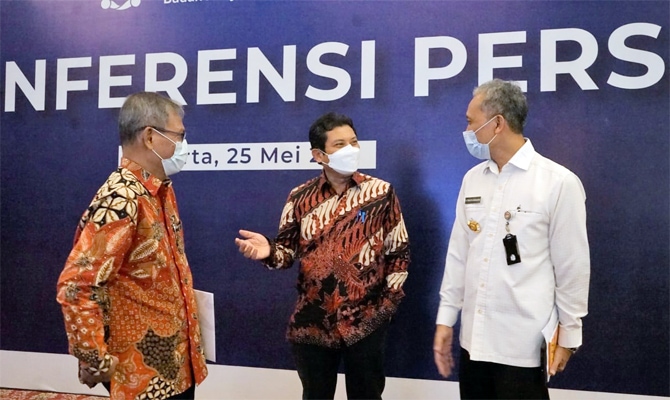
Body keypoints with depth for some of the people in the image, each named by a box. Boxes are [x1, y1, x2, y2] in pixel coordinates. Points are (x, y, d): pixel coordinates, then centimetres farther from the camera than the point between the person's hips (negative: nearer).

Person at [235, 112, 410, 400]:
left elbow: (399, 251, 1)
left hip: (366, 321, -1)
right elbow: (287, 249, 5)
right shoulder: (300, 197, 0)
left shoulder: (381, 192, -4)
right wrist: (269, 252, -17)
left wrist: (389, 299, -3)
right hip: (312, 322, 2)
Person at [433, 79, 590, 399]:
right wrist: (446, 318, 8)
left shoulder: (559, 182, -10)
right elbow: (458, 254, 8)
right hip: (474, 338, 5)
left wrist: (569, 333, -2)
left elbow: (572, 266, -6)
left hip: (524, 344, -5)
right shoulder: (472, 179, 6)